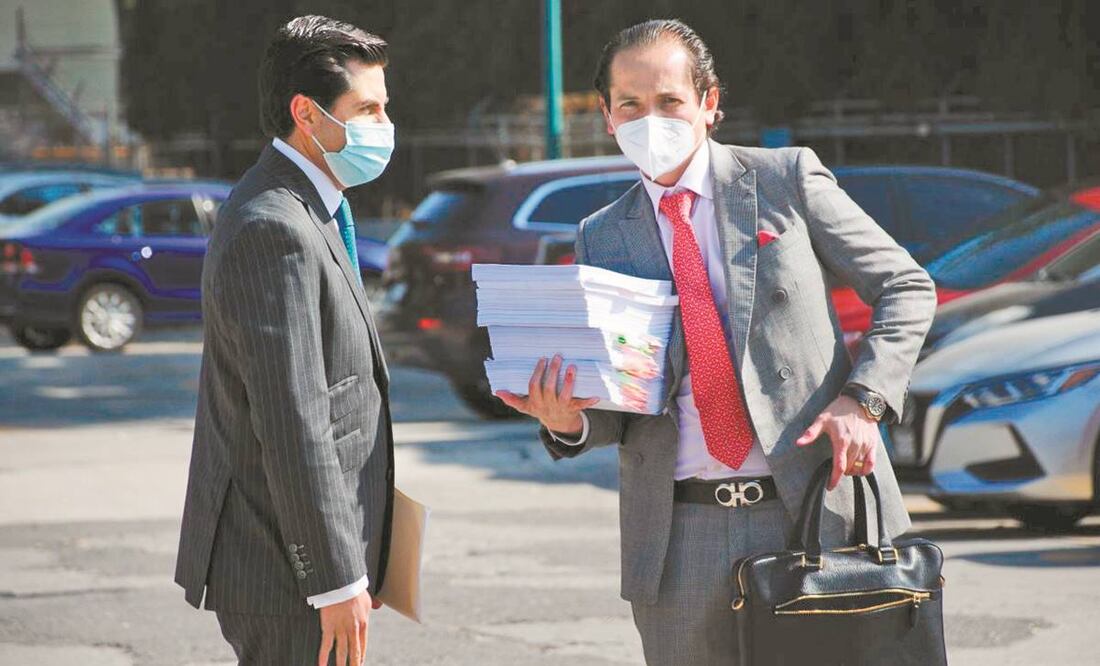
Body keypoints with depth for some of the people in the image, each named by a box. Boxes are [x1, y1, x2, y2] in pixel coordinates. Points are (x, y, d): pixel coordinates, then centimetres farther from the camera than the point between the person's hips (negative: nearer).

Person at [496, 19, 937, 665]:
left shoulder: (787, 179, 2)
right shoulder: (603, 238, 10)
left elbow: (906, 287, 5)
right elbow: (616, 410, 11)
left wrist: (861, 399, -10)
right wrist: (568, 422, -13)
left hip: (813, 508, -2)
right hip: (681, 534, 2)